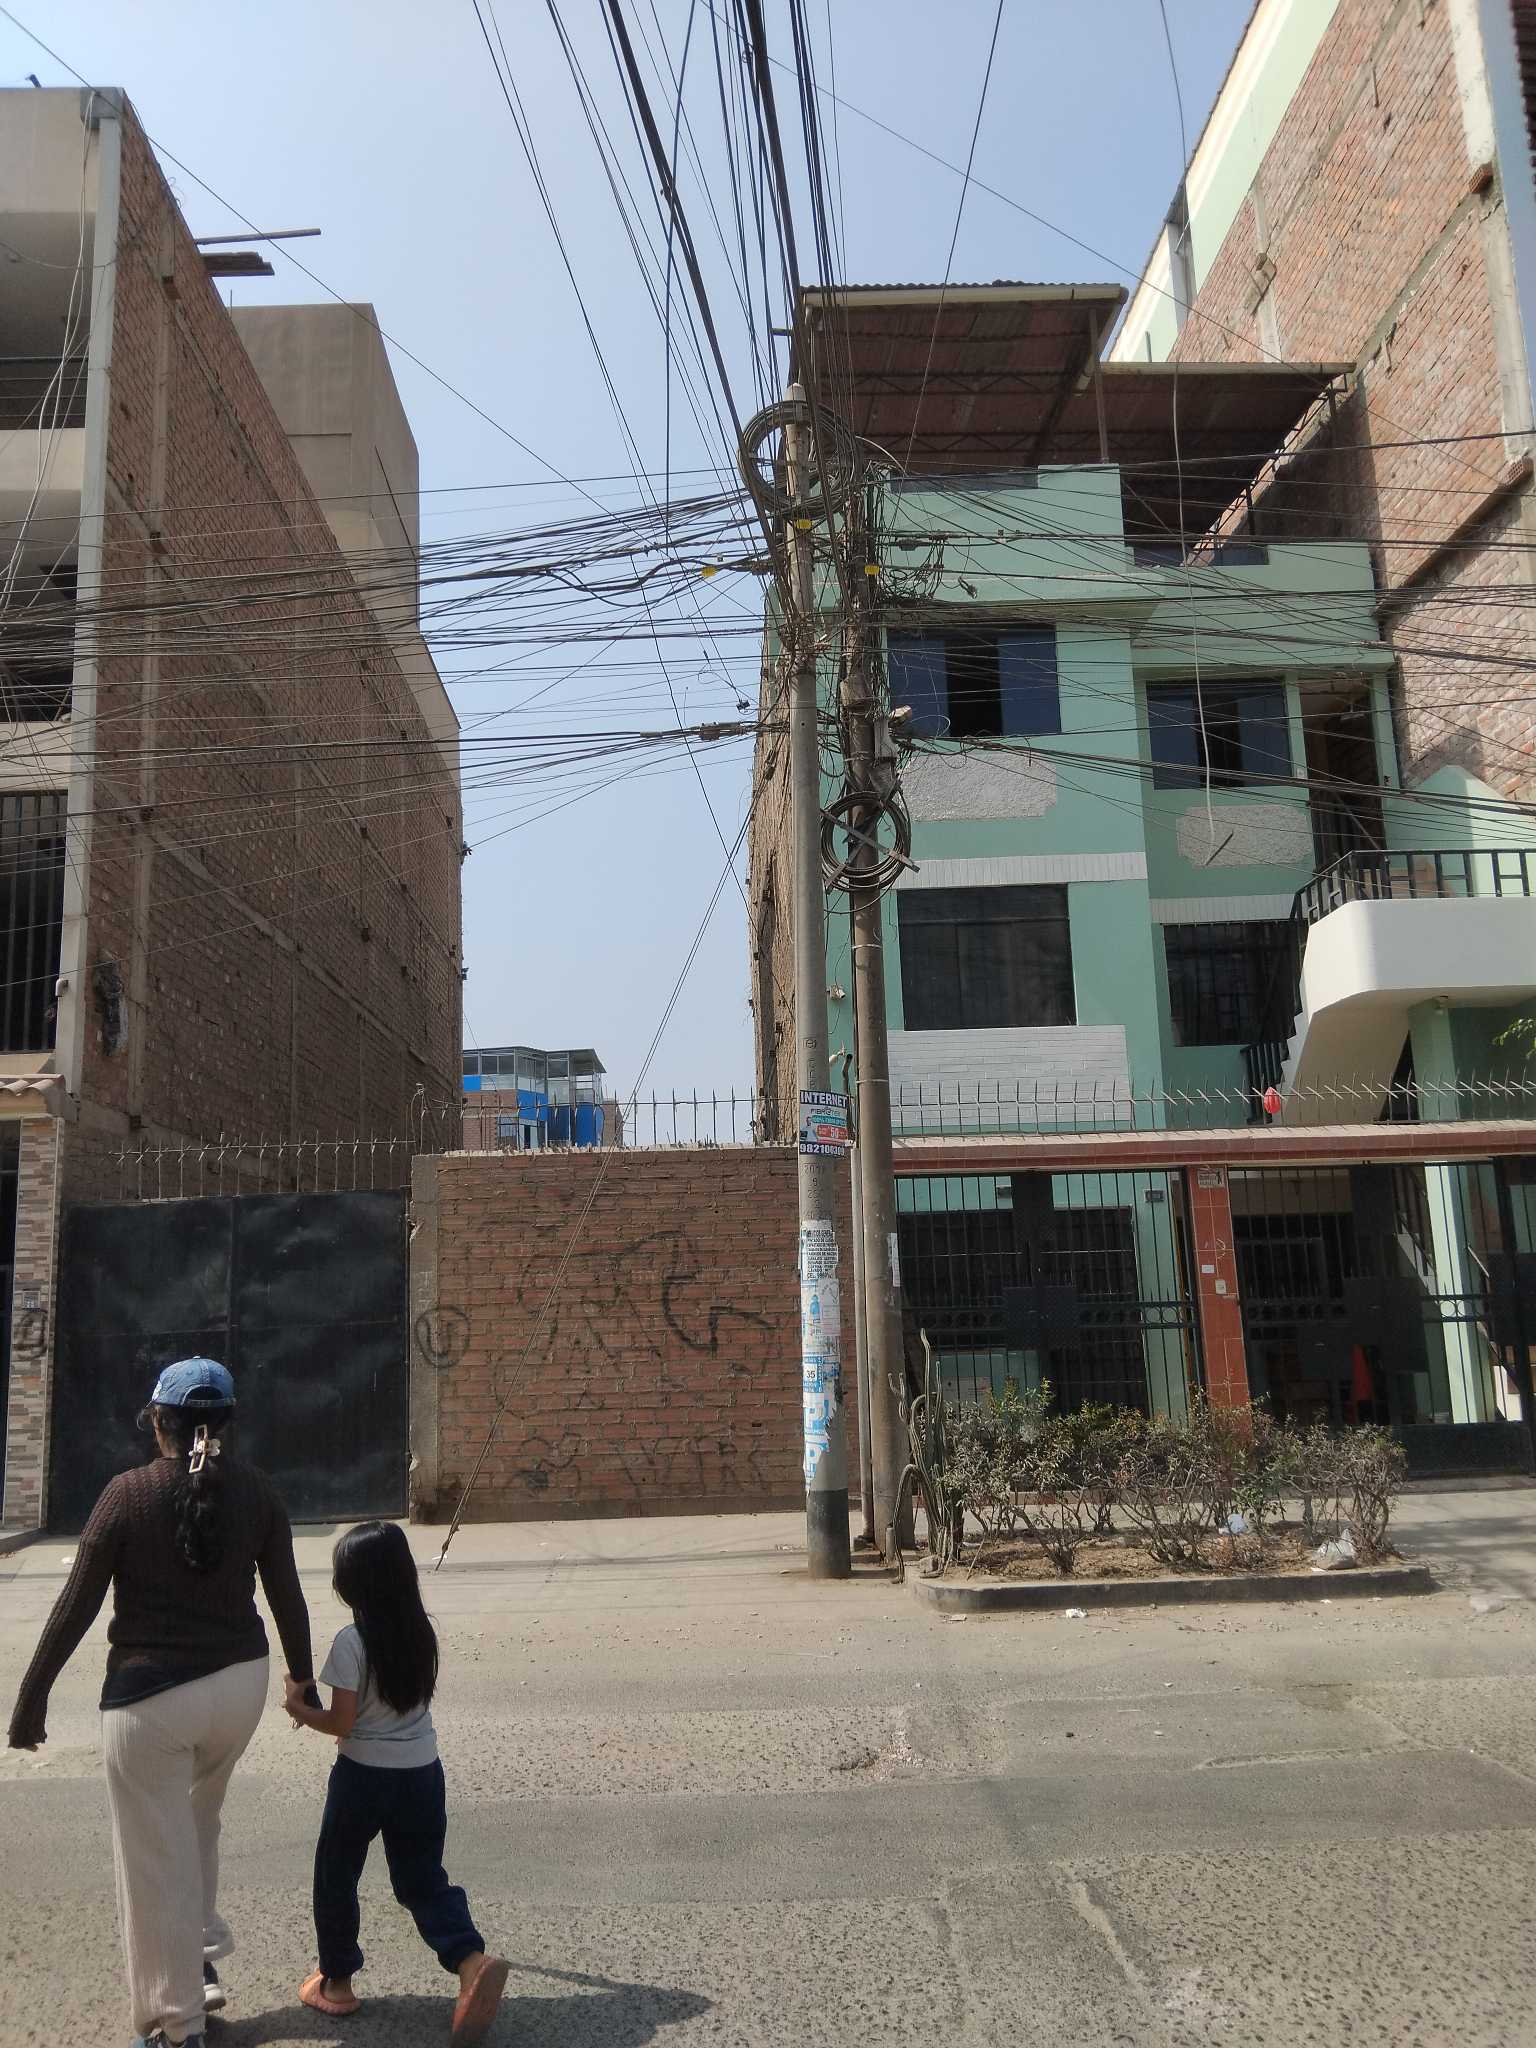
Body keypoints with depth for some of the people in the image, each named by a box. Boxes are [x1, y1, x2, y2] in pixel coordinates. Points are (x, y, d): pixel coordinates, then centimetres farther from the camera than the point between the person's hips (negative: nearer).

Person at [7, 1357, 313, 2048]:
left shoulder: (127, 1493, -12)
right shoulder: (254, 1490, -3)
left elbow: (76, 1606, -9)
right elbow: (286, 1598, 2)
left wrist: (31, 1698, 2)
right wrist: (304, 1684, 14)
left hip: (149, 1696, -4)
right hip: (239, 1682, 4)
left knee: (154, 1862, 9)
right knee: (196, 1824, 29)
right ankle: (201, 1962, 35)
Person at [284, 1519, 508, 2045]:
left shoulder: (351, 1642, -17)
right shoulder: (422, 1632, 1)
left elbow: (342, 1723, -15)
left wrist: (298, 1707, 3)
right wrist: (320, 1707, 20)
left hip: (364, 1776, -5)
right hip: (422, 1773, 5)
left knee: (336, 1875, 19)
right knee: (422, 1878, 13)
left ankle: (336, 1981, 30)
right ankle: (472, 1961, -8)